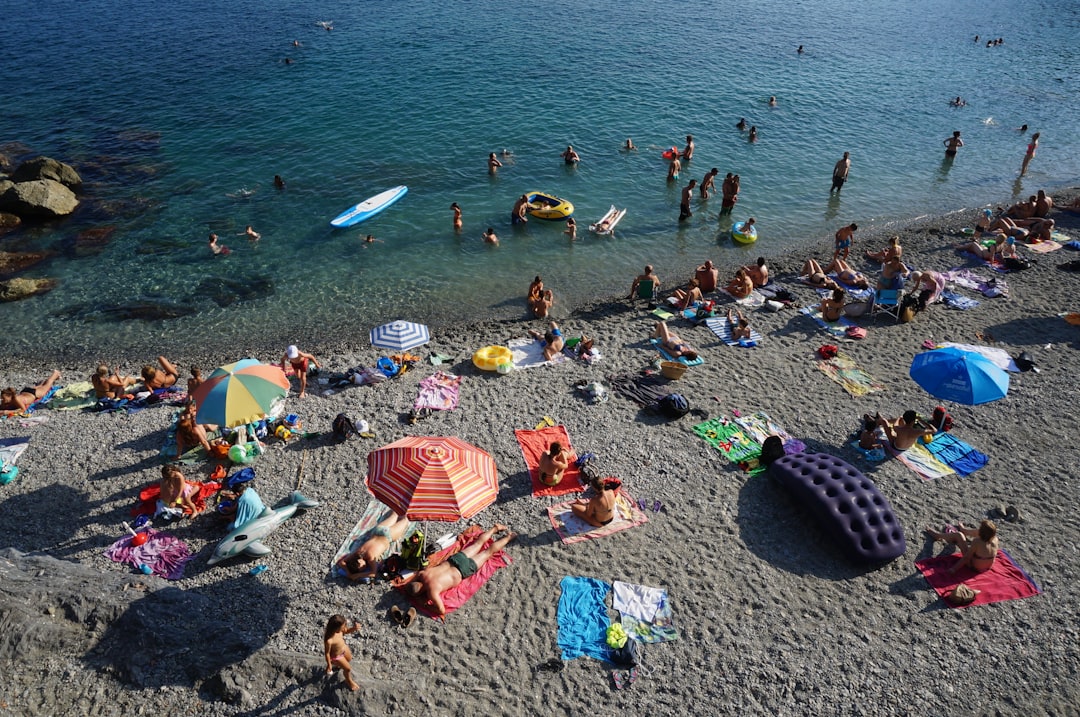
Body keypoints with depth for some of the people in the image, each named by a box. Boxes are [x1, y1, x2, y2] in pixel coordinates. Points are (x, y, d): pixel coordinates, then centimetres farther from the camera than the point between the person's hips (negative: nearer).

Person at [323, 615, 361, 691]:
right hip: (336, 656, -6)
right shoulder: (329, 640, -44)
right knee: (348, 668, 15)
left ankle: (338, 664, 67)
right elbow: (327, 653, -28)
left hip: (344, 648, 6)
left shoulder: (339, 630, -27)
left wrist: (354, 628, -28)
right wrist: (329, 665, -13)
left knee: (349, 659, 34)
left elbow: (347, 631, -7)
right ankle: (349, 681, 48)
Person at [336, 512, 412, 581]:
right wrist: (348, 572, -38)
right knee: (393, 518, 34)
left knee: (404, 520, 26)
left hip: (386, 535, -3)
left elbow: (373, 573, -41)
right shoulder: (357, 553, -28)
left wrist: (356, 575, -44)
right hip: (376, 531, 4)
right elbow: (340, 562, -21)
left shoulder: (370, 556, -41)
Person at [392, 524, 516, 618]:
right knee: (478, 544, 27)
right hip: (455, 559, 5)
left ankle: (509, 537, 35)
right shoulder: (422, 573, -16)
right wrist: (404, 581, -2)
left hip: (464, 569, -5)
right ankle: (496, 528, 45)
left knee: (488, 552, 17)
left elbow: (442, 611, -36)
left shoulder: (432, 590, -34)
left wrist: (427, 603, -25)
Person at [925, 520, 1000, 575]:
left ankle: (938, 535, 34)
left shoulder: (977, 542, -37)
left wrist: (954, 568, -18)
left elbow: (966, 557, -28)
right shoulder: (995, 539, -21)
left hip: (974, 567, -5)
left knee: (958, 535, 3)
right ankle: (962, 529, 55)